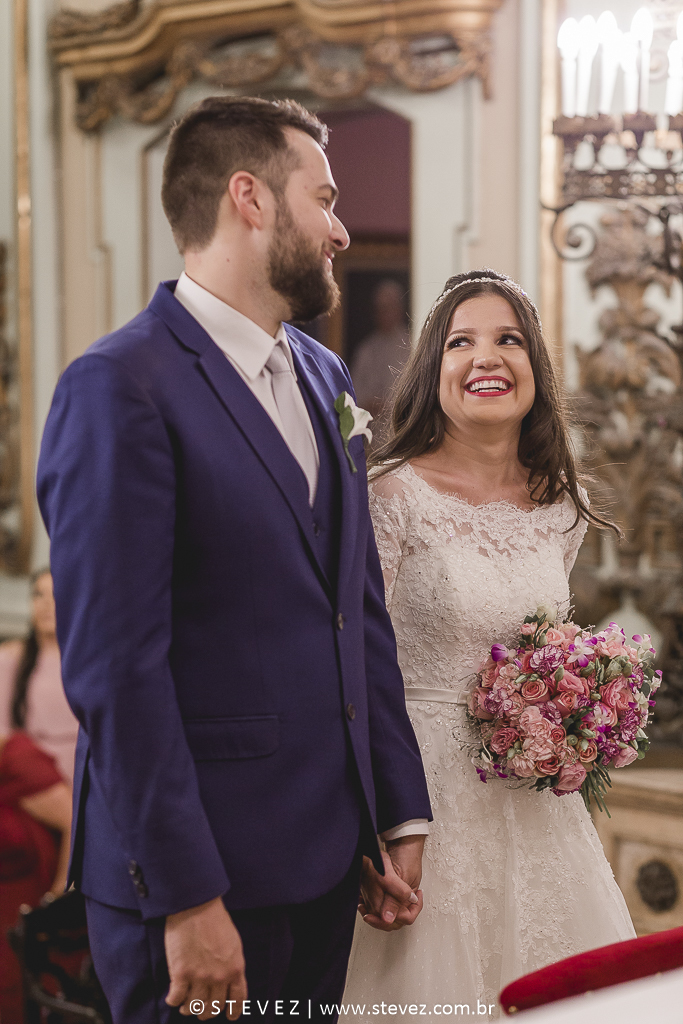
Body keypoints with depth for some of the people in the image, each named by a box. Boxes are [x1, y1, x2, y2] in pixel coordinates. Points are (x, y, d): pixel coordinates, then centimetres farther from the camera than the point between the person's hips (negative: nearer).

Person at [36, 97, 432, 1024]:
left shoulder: (326, 377, 13)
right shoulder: (119, 389, -13)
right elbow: (114, 667, -18)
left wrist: (402, 813, 12)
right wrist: (187, 899, -19)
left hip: (326, 863, 8)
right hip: (201, 873, -7)